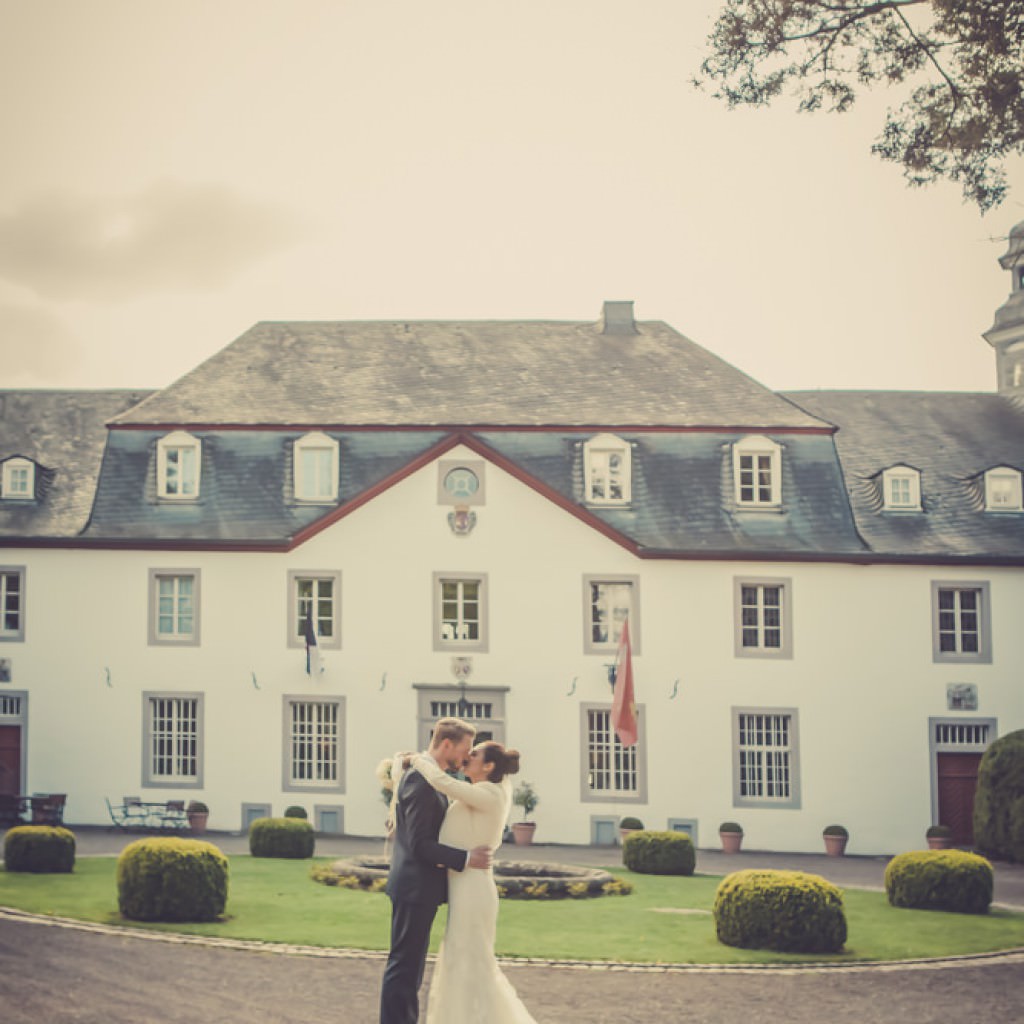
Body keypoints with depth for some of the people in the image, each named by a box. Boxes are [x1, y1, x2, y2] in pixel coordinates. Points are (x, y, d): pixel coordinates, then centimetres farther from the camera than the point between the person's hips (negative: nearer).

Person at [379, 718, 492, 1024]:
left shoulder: (427, 776, 13)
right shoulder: (420, 780, -19)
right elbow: (419, 844, -23)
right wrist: (466, 859, -22)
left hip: (420, 887, 10)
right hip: (415, 887, -10)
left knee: (409, 966, 15)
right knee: (403, 967, -5)